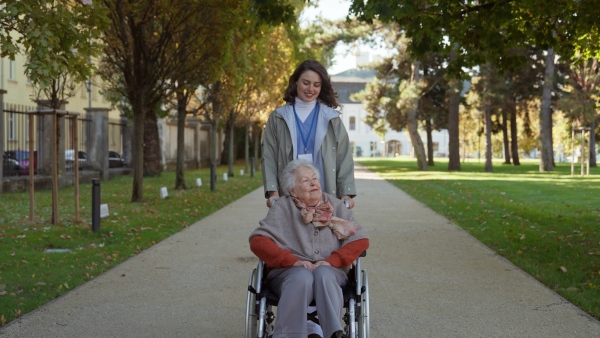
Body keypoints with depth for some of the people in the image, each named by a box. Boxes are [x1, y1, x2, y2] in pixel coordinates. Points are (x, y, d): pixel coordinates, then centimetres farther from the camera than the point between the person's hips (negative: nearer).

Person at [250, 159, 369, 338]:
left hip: (330, 271, 1)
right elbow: (257, 241, -4)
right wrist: (293, 261, -18)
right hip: (289, 271, -1)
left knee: (323, 274, -34)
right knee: (302, 277, -36)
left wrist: (331, 261, -11)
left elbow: (360, 240, 6)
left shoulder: (335, 206, 14)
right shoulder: (282, 208, 8)